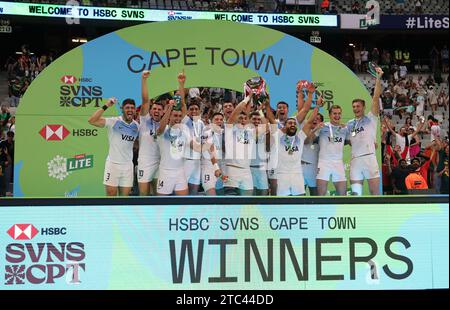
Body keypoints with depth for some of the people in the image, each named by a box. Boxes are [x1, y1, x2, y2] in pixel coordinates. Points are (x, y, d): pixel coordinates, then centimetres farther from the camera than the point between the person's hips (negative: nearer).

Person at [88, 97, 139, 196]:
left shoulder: (137, 125, 6)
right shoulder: (113, 121, -10)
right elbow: (92, 121, -22)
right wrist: (106, 106, -26)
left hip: (128, 165, 4)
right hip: (113, 163, -4)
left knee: (125, 195, 8)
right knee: (111, 194, -1)